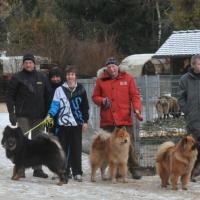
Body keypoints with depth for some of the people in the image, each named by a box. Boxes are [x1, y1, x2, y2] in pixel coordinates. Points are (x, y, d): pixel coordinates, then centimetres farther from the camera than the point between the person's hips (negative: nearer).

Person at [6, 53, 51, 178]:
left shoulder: (42, 78, 6)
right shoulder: (17, 78, -2)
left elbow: (48, 96, 9)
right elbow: (9, 96, -1)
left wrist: (47, 113, 3)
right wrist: (11, 113, -9)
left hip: (38, 115, 3)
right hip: (23, 115, -3)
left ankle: (38, 169, 15)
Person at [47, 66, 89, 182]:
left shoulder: (81, 89, 6)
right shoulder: (60, 90, 4)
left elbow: (85, 107, 9)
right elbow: (55, 104, -1)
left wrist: (85, 121, 5)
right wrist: (50, 114, -18)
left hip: (77, 123, 0)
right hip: (63, 123, 0)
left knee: (76, 148, 0)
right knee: (63, 148, 2)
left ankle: (77, 172, 5)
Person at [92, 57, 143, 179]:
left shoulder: (127, 78, 5)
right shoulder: (101, 81, 9)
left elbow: (135, 96, 2)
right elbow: (95, 97, 16)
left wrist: (137, 109, -12)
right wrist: (102, 100, -6)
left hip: (125, 119, -2)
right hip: (107, 120, 2)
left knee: (129, 145, -2)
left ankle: (134, 169, 6)